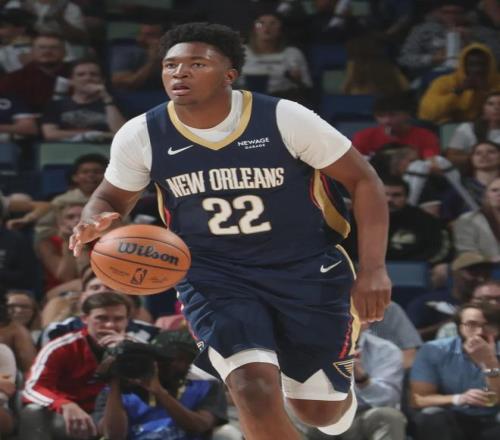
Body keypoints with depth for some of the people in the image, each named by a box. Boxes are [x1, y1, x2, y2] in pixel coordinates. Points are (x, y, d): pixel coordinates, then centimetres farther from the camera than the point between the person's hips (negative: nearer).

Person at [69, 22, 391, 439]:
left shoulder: (284, 118, -19)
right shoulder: (141, 135, -12)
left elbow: (362, 179, -10)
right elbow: (111, 198, 6)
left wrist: (373, 269, -19)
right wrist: (96, 225, -19)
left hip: (306, 269, 0)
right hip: (213, 275, 0)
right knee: (255, 392, -24)